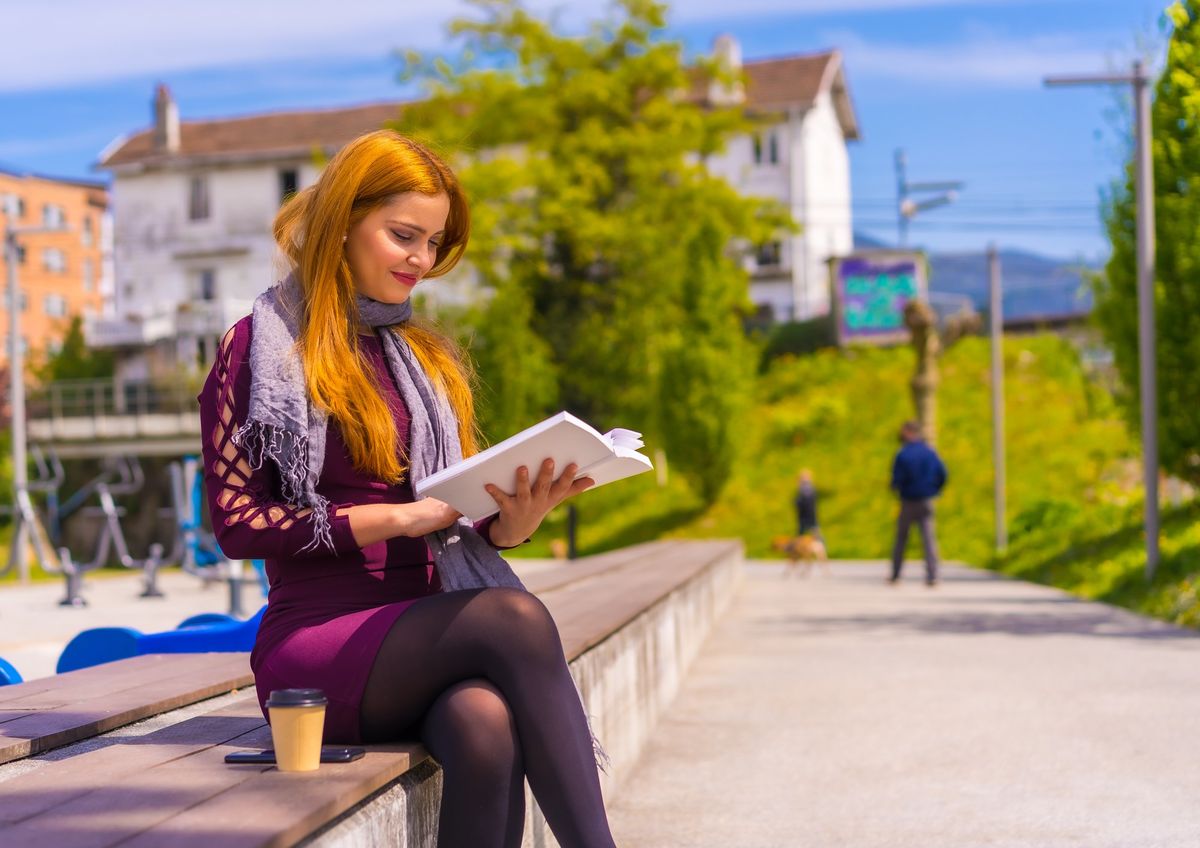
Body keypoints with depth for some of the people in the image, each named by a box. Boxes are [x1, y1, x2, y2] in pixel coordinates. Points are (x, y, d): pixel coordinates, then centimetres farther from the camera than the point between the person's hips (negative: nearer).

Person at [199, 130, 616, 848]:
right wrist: (394, 517, -14)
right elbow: (237, 522, -5)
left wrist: (510, 524, -6)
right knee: (516, 617, -33)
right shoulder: (259, 348, 5)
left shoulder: (429, 357, 22)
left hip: (424, 632, 4)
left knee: (489, 730, -34)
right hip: (316, 644, -4)